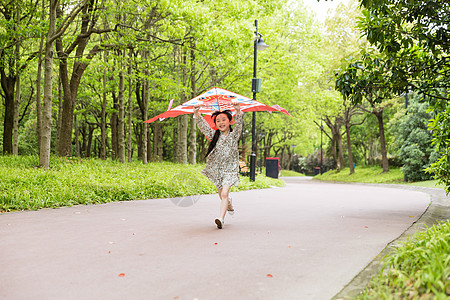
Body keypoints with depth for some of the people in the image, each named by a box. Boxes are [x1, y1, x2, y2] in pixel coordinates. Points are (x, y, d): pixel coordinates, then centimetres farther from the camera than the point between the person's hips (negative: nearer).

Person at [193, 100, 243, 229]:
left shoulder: (234, 135, -3)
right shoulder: (214, 135, 4)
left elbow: (239, 124, -20)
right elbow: (203, 126, -4)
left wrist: (238, 110, -36)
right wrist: (196, 114, -19)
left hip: (229, 169, -4)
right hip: (216, 169, 4)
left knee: (224, 193, -18)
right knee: (221, 194, 16)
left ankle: (221, 218, -21)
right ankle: (230, 207, 45)